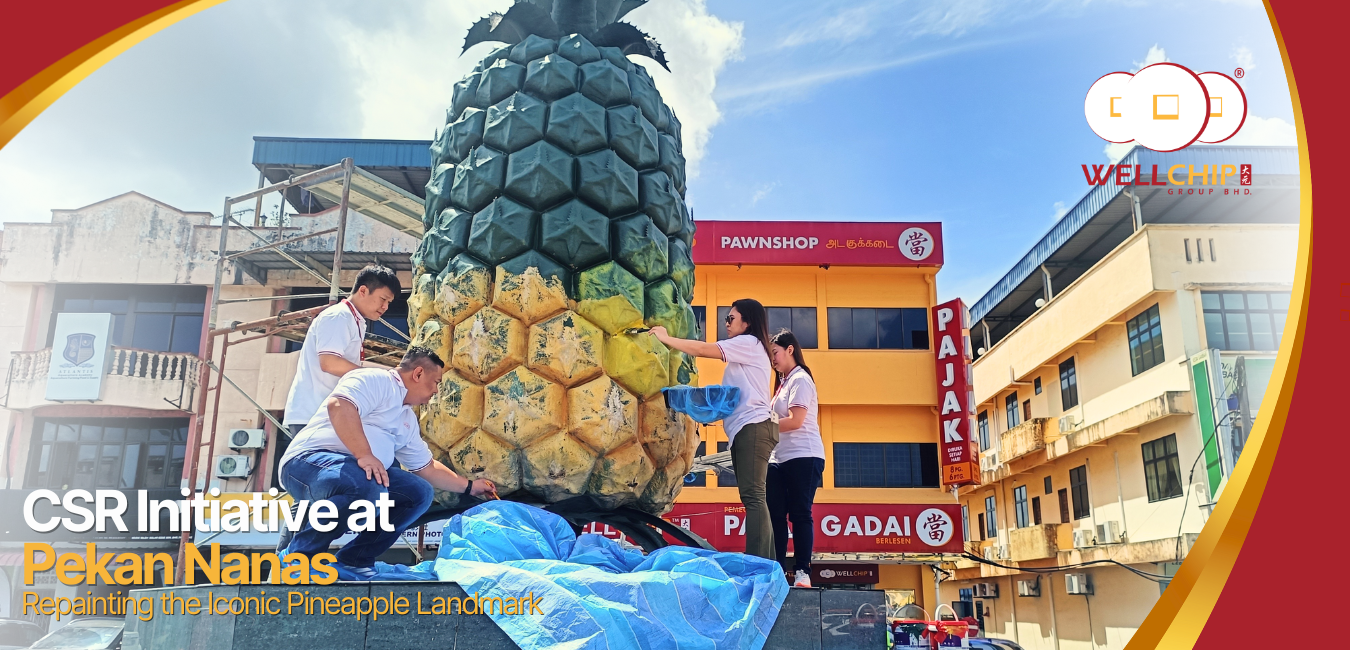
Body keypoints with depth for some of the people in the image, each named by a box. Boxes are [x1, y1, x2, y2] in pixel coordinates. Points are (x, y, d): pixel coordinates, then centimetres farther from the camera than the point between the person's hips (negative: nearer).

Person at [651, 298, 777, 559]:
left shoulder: (749, 343, -1)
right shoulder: (746, 351, 26)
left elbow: (703, 349, -8)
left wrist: (666, 338, -1)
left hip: (753, 426, -10)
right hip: (745, 429, 10)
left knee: (753, 496, -16)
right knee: (752, 497, 6)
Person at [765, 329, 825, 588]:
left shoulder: (800, 380, -5)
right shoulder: (784, 382, 22)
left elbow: (795, 421, -16)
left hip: (803, 457, -9)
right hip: (779, 459, 9)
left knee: (800, 514, -7)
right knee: (775, 515, 4)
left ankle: (802, 572, -5)